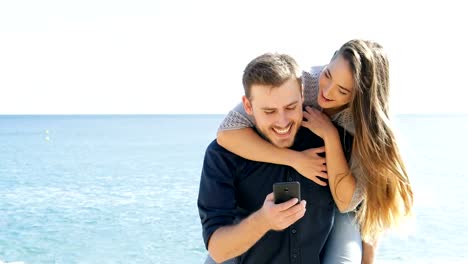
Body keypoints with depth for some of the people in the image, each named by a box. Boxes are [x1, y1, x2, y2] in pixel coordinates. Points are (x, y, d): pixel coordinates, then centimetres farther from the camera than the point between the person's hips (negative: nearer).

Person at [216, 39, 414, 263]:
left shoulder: (367, 123, -24)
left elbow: (346, 201, -27)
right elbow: (227, 133, -33)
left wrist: (331, 136, -34)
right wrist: (295, 159, -34)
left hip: (343, 211, -1)